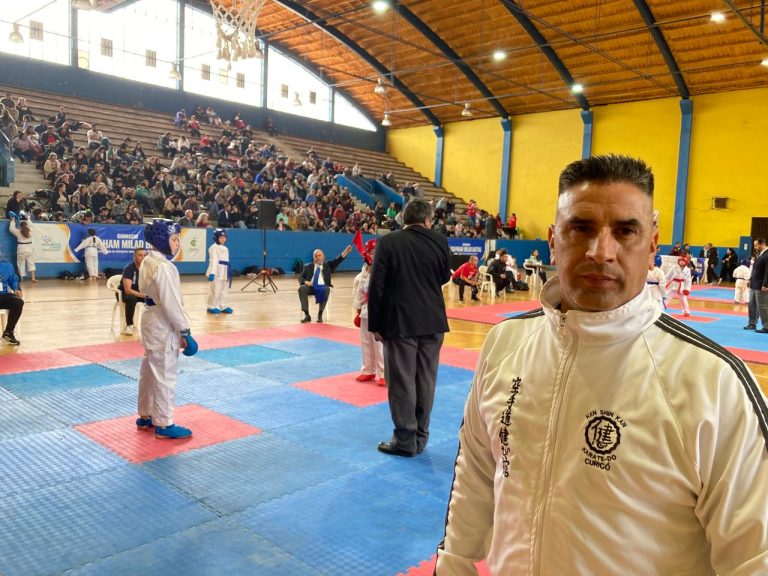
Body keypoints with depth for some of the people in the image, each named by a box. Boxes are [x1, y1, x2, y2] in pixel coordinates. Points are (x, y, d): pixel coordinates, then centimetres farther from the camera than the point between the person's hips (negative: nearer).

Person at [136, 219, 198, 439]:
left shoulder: (148, 261, 9)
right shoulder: (163, 267, -22)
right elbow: (170, 303, -24)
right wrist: (184, 331, -18)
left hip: (151, 321, 10)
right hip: (163, 327, -10)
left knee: (149, 372, 19)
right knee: (165, 376, -1)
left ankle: (145, 417, 32)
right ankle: (164, 425, 9)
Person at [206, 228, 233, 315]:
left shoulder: (225, 248, 19)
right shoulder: (214, 247, -10)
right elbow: (214, 261, -19)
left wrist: (228, 272, 22)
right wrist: (212, 273, -25)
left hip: (224, 272, 9)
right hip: (217, 272, -9)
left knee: (223, 291, 14)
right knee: (215, 290, -6)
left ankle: (222, 306, 21)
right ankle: (212, 307, 3)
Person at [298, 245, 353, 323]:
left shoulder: (328, 265, 18)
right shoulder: (308, 266, 20)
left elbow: (337, 260, 3)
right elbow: (300, 278, 14)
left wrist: (346, 251, -14)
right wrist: (306, 282, -10)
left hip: (322, 286, -1)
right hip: (311, 287, 1)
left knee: (326, 289, -36)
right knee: (301, 288, -31)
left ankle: (320, 315, -32)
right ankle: (307, 315, -30)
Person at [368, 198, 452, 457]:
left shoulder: (387, 242, -7)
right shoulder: (440, 241, 1)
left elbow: (377, 287, -9)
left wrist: (375, 324, -2)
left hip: (400, 322, -3)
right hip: (432, 321, 4)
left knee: (402, 381, 5)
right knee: (426, 380, 12)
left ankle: (406, 440, 12)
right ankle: (420, 436, 22)